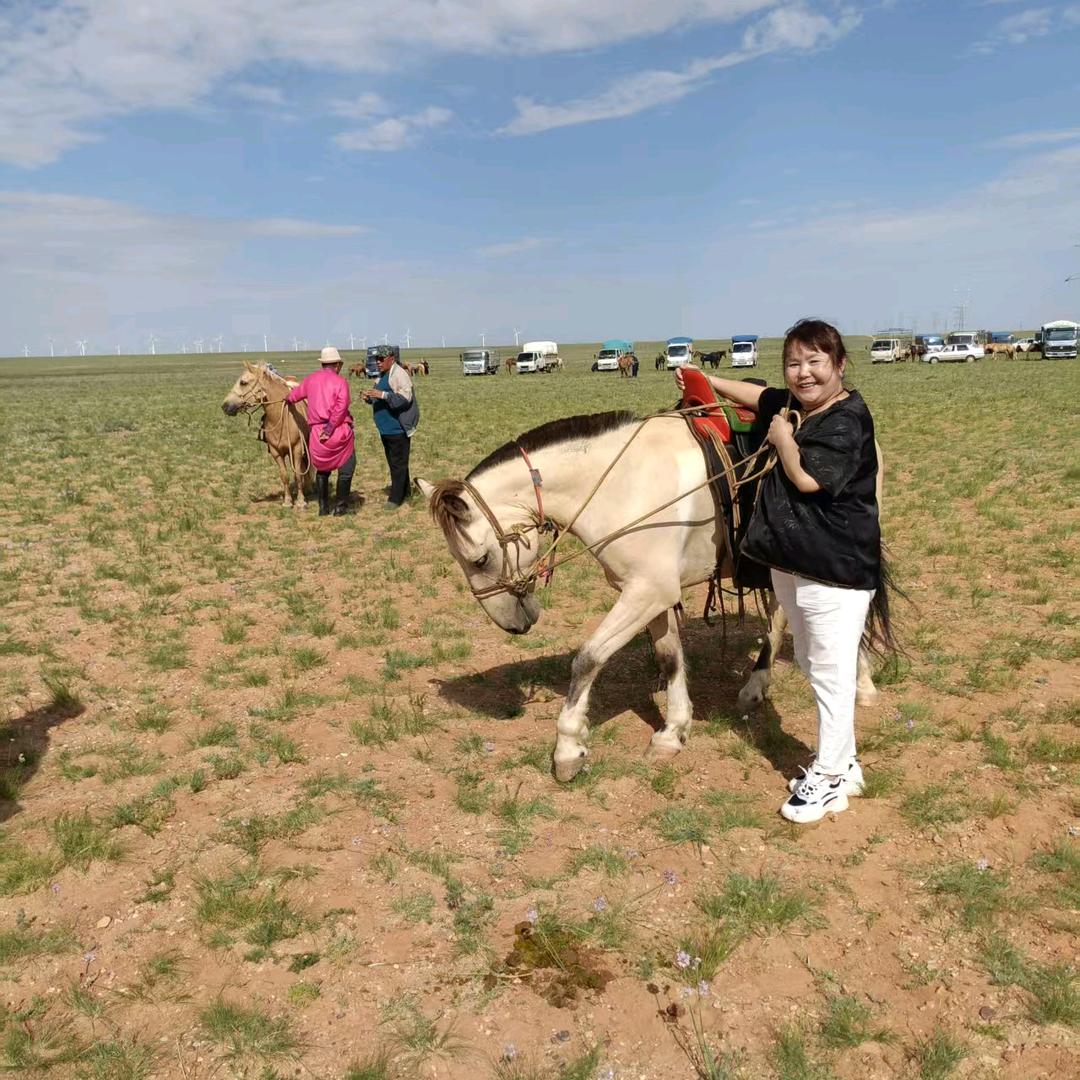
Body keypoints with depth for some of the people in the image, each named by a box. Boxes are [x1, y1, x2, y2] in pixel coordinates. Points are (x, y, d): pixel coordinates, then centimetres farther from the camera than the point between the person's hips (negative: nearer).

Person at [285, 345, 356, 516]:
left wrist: (288, 398, 48)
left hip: (316, 431, 5)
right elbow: (341, 407, -19)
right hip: (340, 431, -4)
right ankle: (341, 506, 6)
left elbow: (295, 394, 26)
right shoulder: (340, 381, -5)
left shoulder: (311, 379, 10)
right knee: (346, 468, 8)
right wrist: (330, 428, -16)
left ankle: (323, 507, 18)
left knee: (322, 470, 17)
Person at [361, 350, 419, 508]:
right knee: (393, 462, 16)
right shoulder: (382, 375, 15)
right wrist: (369, 398, 2)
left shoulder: (399, 374, -13)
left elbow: (406, 397, -25)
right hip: (386, 428, 10)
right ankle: (403, 492, 28)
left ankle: (395, 498, -3)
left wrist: (383, 394, -31)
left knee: (398, 463, -5)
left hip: (398, 428, -10)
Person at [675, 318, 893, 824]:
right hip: (791, 564, 10)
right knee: (812, 665, 18)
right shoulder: (794, 407, 8)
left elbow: (809, 479, -24)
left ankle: (829, 780, 12)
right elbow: (758, 396, 28)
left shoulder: (849, 418, -16)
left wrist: (783, 439, -9)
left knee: (831, 673, -1)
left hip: (835, 570, -9)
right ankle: (842, 764, 32)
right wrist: (707, 380, 33)